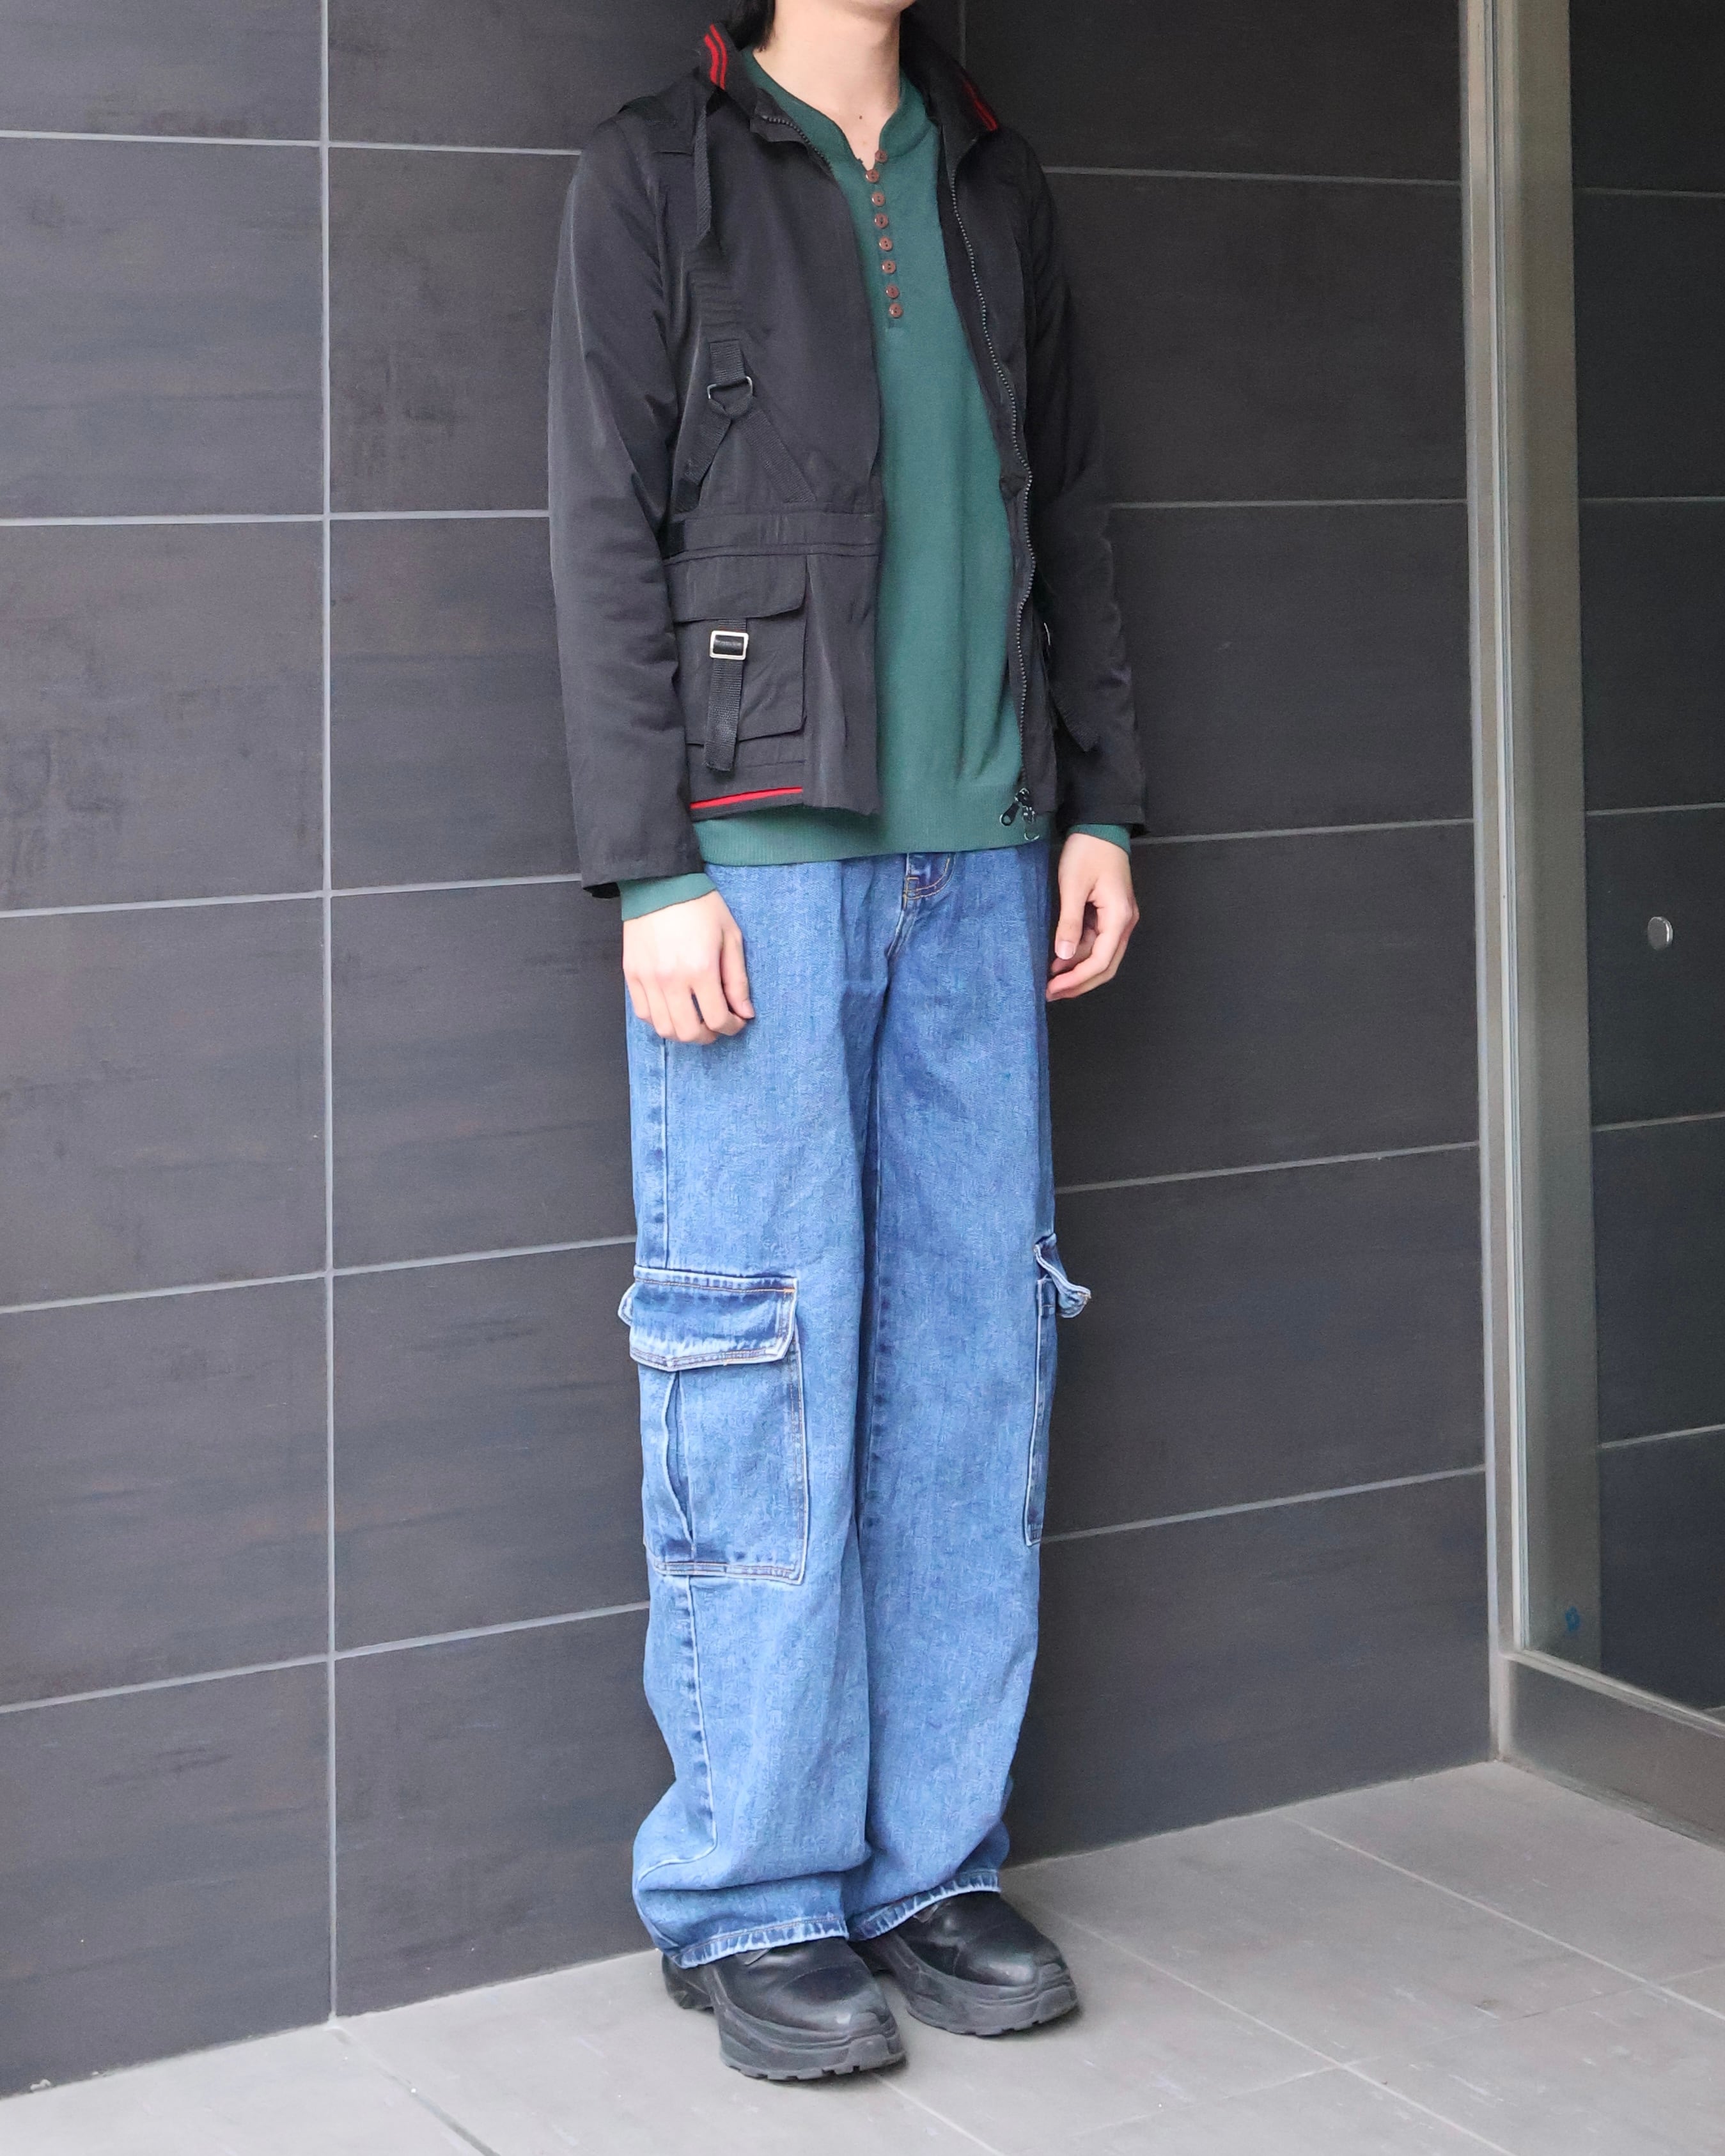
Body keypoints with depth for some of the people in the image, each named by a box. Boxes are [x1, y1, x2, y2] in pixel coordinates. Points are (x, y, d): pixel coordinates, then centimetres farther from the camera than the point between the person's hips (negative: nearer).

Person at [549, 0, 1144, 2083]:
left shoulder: (995, 182, 18)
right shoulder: (657, 171, 3)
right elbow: (604, 531, -3)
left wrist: (1098, 803, 11)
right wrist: (651, 870, -11)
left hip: (978, 856, 5)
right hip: (759, 853, -5)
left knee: (975, 1360, 4)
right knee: (766, 1371, -5)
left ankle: (931, 1866, 13)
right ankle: (754, 1903, 6)